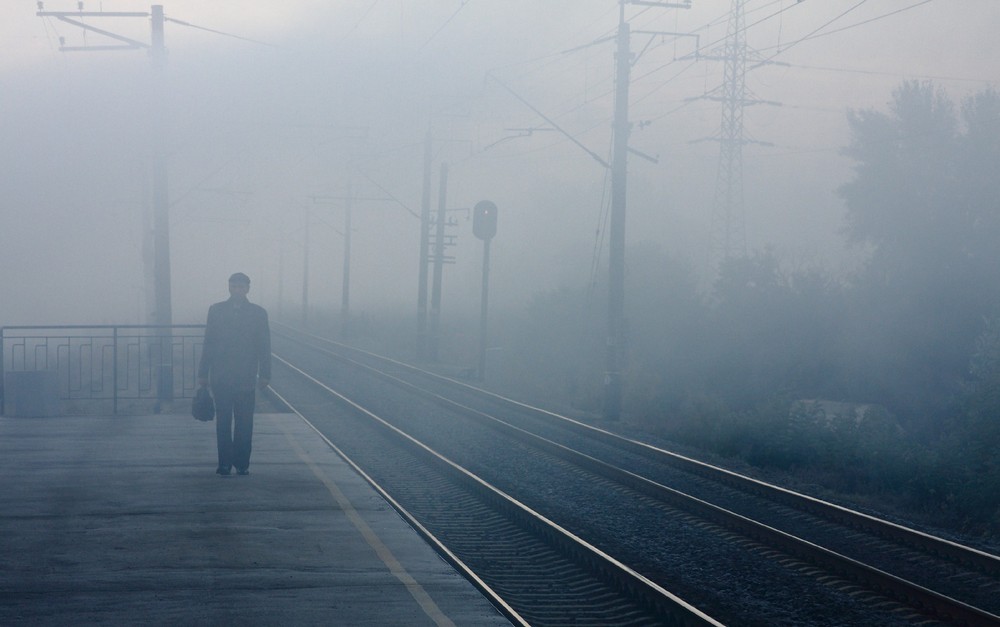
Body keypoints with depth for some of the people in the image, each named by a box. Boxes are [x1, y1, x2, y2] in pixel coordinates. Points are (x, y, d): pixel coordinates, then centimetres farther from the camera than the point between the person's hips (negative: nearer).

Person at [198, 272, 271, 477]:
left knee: (244, 423, 0)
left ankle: (242, 463, 6)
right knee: (223, 422, 0)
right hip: (221, 377, 1)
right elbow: (208, 343, 8)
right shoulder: (216, 310, 8)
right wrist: (203, 373, 4)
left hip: (245, 377, -1)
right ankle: (224, 464, 3)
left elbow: (264, 346, 5)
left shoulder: (258, 313, 5)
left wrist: (264, 374, -2)